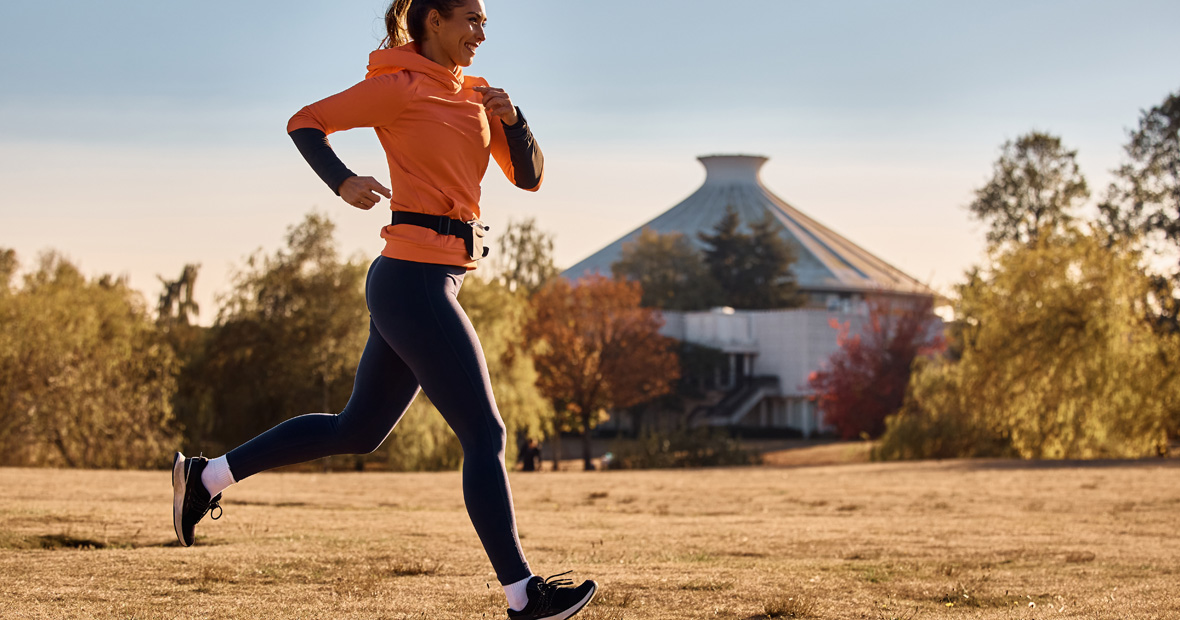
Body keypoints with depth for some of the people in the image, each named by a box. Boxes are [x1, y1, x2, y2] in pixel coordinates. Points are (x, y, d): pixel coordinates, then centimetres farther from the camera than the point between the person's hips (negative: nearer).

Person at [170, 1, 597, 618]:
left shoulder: (475, 95, 15)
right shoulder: (399, 87, -8)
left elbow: (528, 176, 12)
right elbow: (304, 123, -3)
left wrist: (511, 117, -7)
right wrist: (343, 182, -20)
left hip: (416, 285, 9)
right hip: (416, 282, -9)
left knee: (357, 430, 18)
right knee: (485, 436, -5)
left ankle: (206, 477, 24)